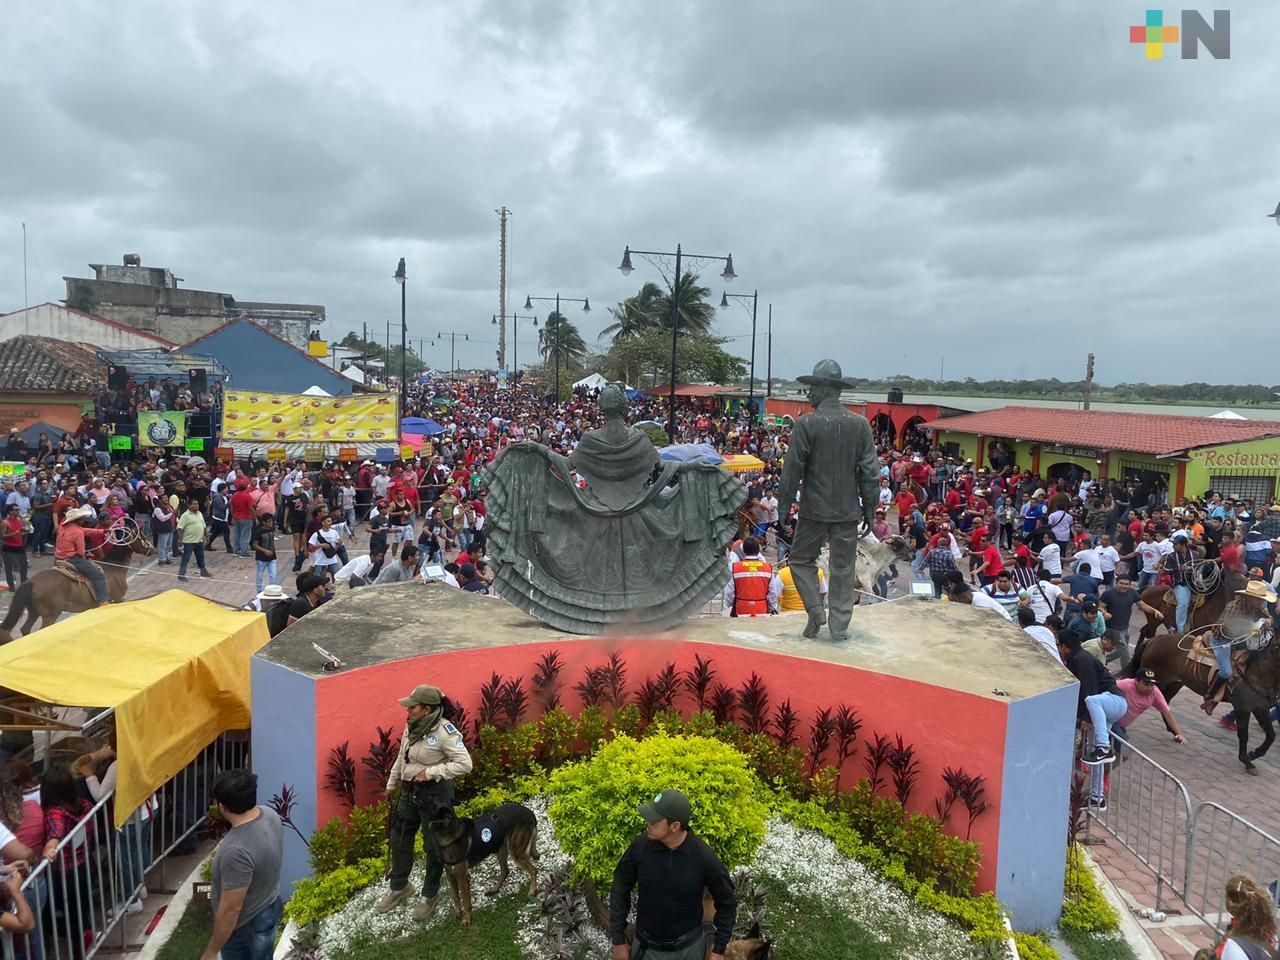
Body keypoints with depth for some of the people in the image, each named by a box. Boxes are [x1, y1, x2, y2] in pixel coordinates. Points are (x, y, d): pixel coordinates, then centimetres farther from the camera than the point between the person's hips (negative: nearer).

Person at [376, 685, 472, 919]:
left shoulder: (444, 731, -25)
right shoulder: (412, 725, -2)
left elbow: (465, 764, -26)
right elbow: (402, 757, 13)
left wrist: (431, 772, -26)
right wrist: (391, 784, 20)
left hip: (434, 794, -7)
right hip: (409, 790, 7)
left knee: (434, 846, 10)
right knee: (399, 839, 20)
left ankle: (430, 895, 31)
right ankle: (398, 888, 42)